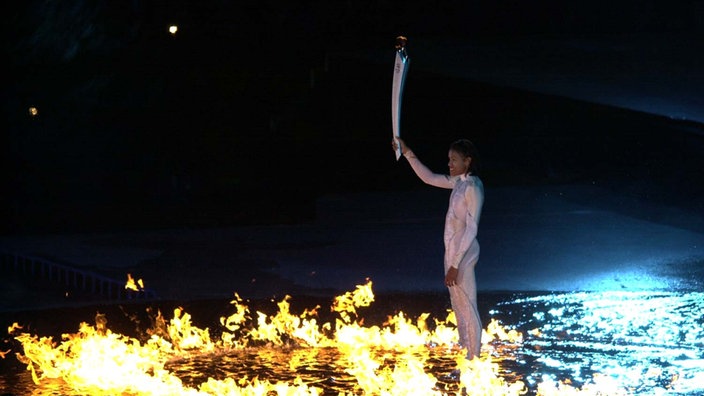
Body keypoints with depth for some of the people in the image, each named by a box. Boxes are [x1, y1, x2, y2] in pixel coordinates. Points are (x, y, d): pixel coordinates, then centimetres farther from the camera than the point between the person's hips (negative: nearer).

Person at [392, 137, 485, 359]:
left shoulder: (473, 187, -20)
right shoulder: (459, 182, 7)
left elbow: (471, 229, -22)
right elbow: (429, 178, 20)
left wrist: (455, 264, -22)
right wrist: (407, 153, 13)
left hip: (463, 254, -10)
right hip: (452, 251, 10)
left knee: (468, 310, -2)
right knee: (458, 308, 17)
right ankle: (464, 357, 28)